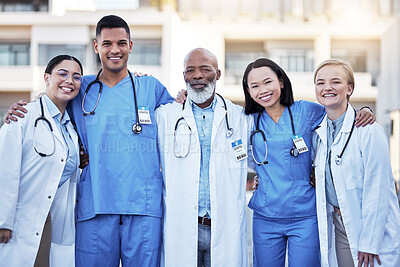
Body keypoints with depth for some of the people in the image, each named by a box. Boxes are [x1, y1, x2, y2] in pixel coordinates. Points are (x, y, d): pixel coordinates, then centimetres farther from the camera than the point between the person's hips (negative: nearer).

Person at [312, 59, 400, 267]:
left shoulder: (369, 131, -14)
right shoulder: (319, 133, 6)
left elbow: (376, 190, -15)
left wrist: (369, 243, -15)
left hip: (373, 230, -5)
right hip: (337, 225, 5)